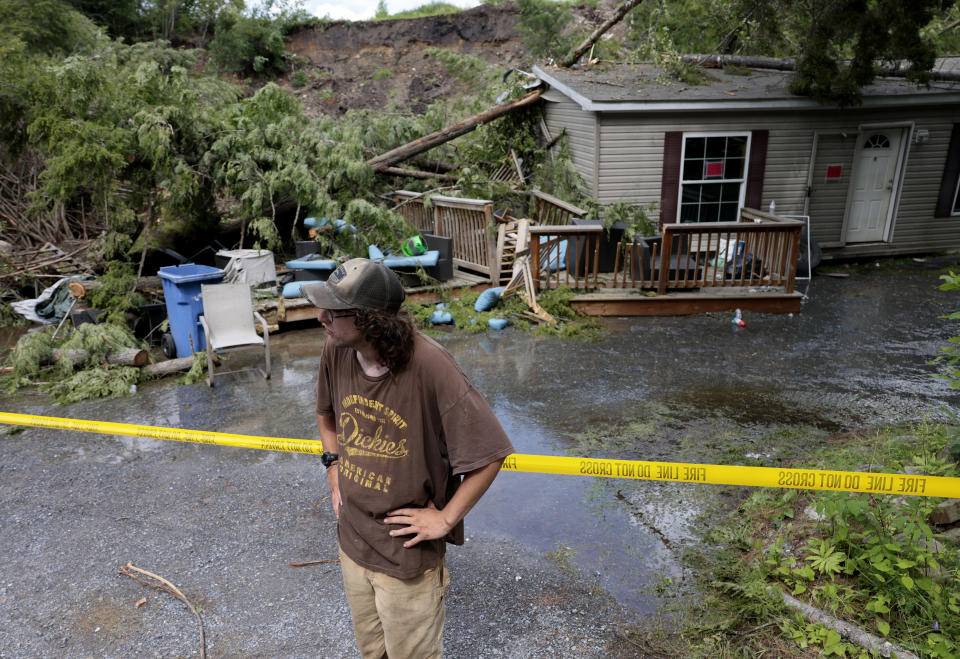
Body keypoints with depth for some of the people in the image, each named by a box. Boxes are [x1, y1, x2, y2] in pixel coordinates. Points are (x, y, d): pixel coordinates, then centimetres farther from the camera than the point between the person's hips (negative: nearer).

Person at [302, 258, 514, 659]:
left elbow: (489, 454, -24)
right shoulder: (335, 350, -11)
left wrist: (445, 519, -18)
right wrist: (334, 467, 5)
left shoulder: (429, 366, -30)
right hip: (352, 541, 6)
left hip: (407, 555, -5)